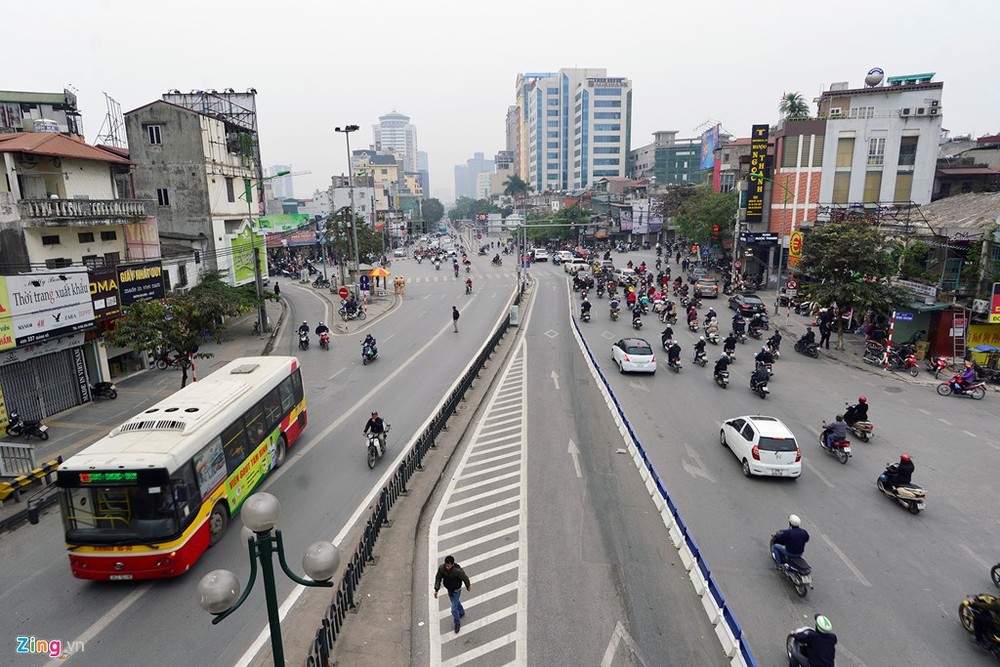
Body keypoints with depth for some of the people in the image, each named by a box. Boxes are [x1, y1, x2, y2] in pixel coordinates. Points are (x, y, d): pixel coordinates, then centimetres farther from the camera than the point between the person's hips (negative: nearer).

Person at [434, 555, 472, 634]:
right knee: (456, 603, 29)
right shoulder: (441, 568, -26)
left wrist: (468, 586, 0)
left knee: (454, 610, 0)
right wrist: (436, 590, -11)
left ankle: (458, 623, 28)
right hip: (449, 590, 5)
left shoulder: (458, 571, -36)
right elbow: (438, 578, -9)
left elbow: (465, 578, -17)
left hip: (456, 591, -5)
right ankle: (461, 612, 60)